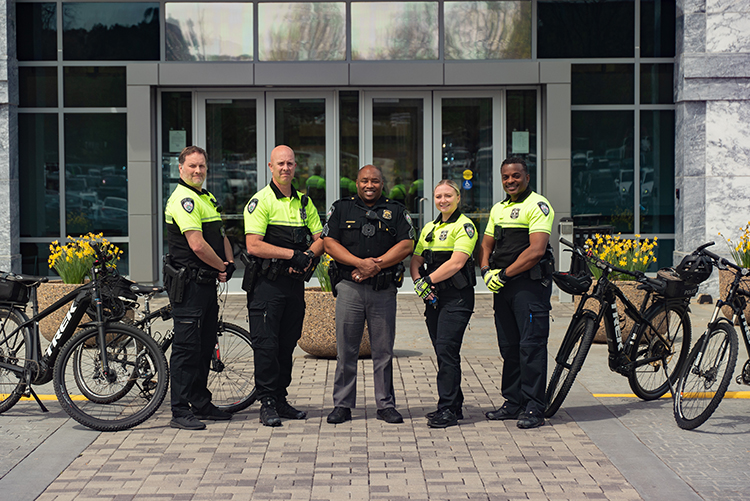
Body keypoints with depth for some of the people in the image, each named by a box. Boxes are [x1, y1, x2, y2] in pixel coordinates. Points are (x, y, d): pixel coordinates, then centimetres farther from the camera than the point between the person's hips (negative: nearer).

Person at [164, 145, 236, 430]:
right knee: (187, 346, -6)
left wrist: (229, 263, 6)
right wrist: (221, 268, -8)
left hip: (207, 282, 10)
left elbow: (221, 236, 23)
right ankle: (180, 412, -1)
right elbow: (197, 245, -21)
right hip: (188, 283, -10)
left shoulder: (207, 198, 18)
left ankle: (201, 404, 25)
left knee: (205, 345, 15)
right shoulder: (183, 199, -14)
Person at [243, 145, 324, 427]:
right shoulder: (261, 201, -7)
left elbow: (320, 238, 12)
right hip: (266, 283, -6)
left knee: (287, 344, 11)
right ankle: (267, 403, 3)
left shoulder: (304, 202, 13)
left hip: (295, 281, 6)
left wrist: (307, 256, -9)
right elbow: (254, 245, -16)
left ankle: (281, 399, 20)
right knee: (266, 344, -5)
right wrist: (292, 254, -19)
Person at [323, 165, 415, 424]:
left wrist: (377, 264, -12)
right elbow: (329, 243, 0)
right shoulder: (341, 208, 10)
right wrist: (361, 263, -12)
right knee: (346, 349, 1)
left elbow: (406, 245, 0)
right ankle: (342, 405, 10)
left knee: (384, 350, 4)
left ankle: (386, 405, 13)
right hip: (349, 286, 0)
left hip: (384, 288, 0)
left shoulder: (396, 211, 10)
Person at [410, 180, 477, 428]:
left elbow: (456, 262, -16)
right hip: (434, 297, 8)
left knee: (447, 350, -12)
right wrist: (419, 282, -3)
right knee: (442, 352, 9)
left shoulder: (464, 226, -5)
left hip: (457, 297, -8)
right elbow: (416, 260, 17)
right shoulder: (429, 228, 19)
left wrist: (428, 280, -14)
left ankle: (448, 409, -8)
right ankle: (455, 405, 19)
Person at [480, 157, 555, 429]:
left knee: (531, 345, -7)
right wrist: (487, 271, 0)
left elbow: (536, 250, -17)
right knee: (509, 346, 11)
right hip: (502, 285, 8)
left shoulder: (538, 205, -7)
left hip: (530, 283, -8)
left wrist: (504, 275, -15)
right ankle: (513, 403, 19)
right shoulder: (498, 208, 18)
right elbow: (487, 245, 20)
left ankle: (534, 409, -3)